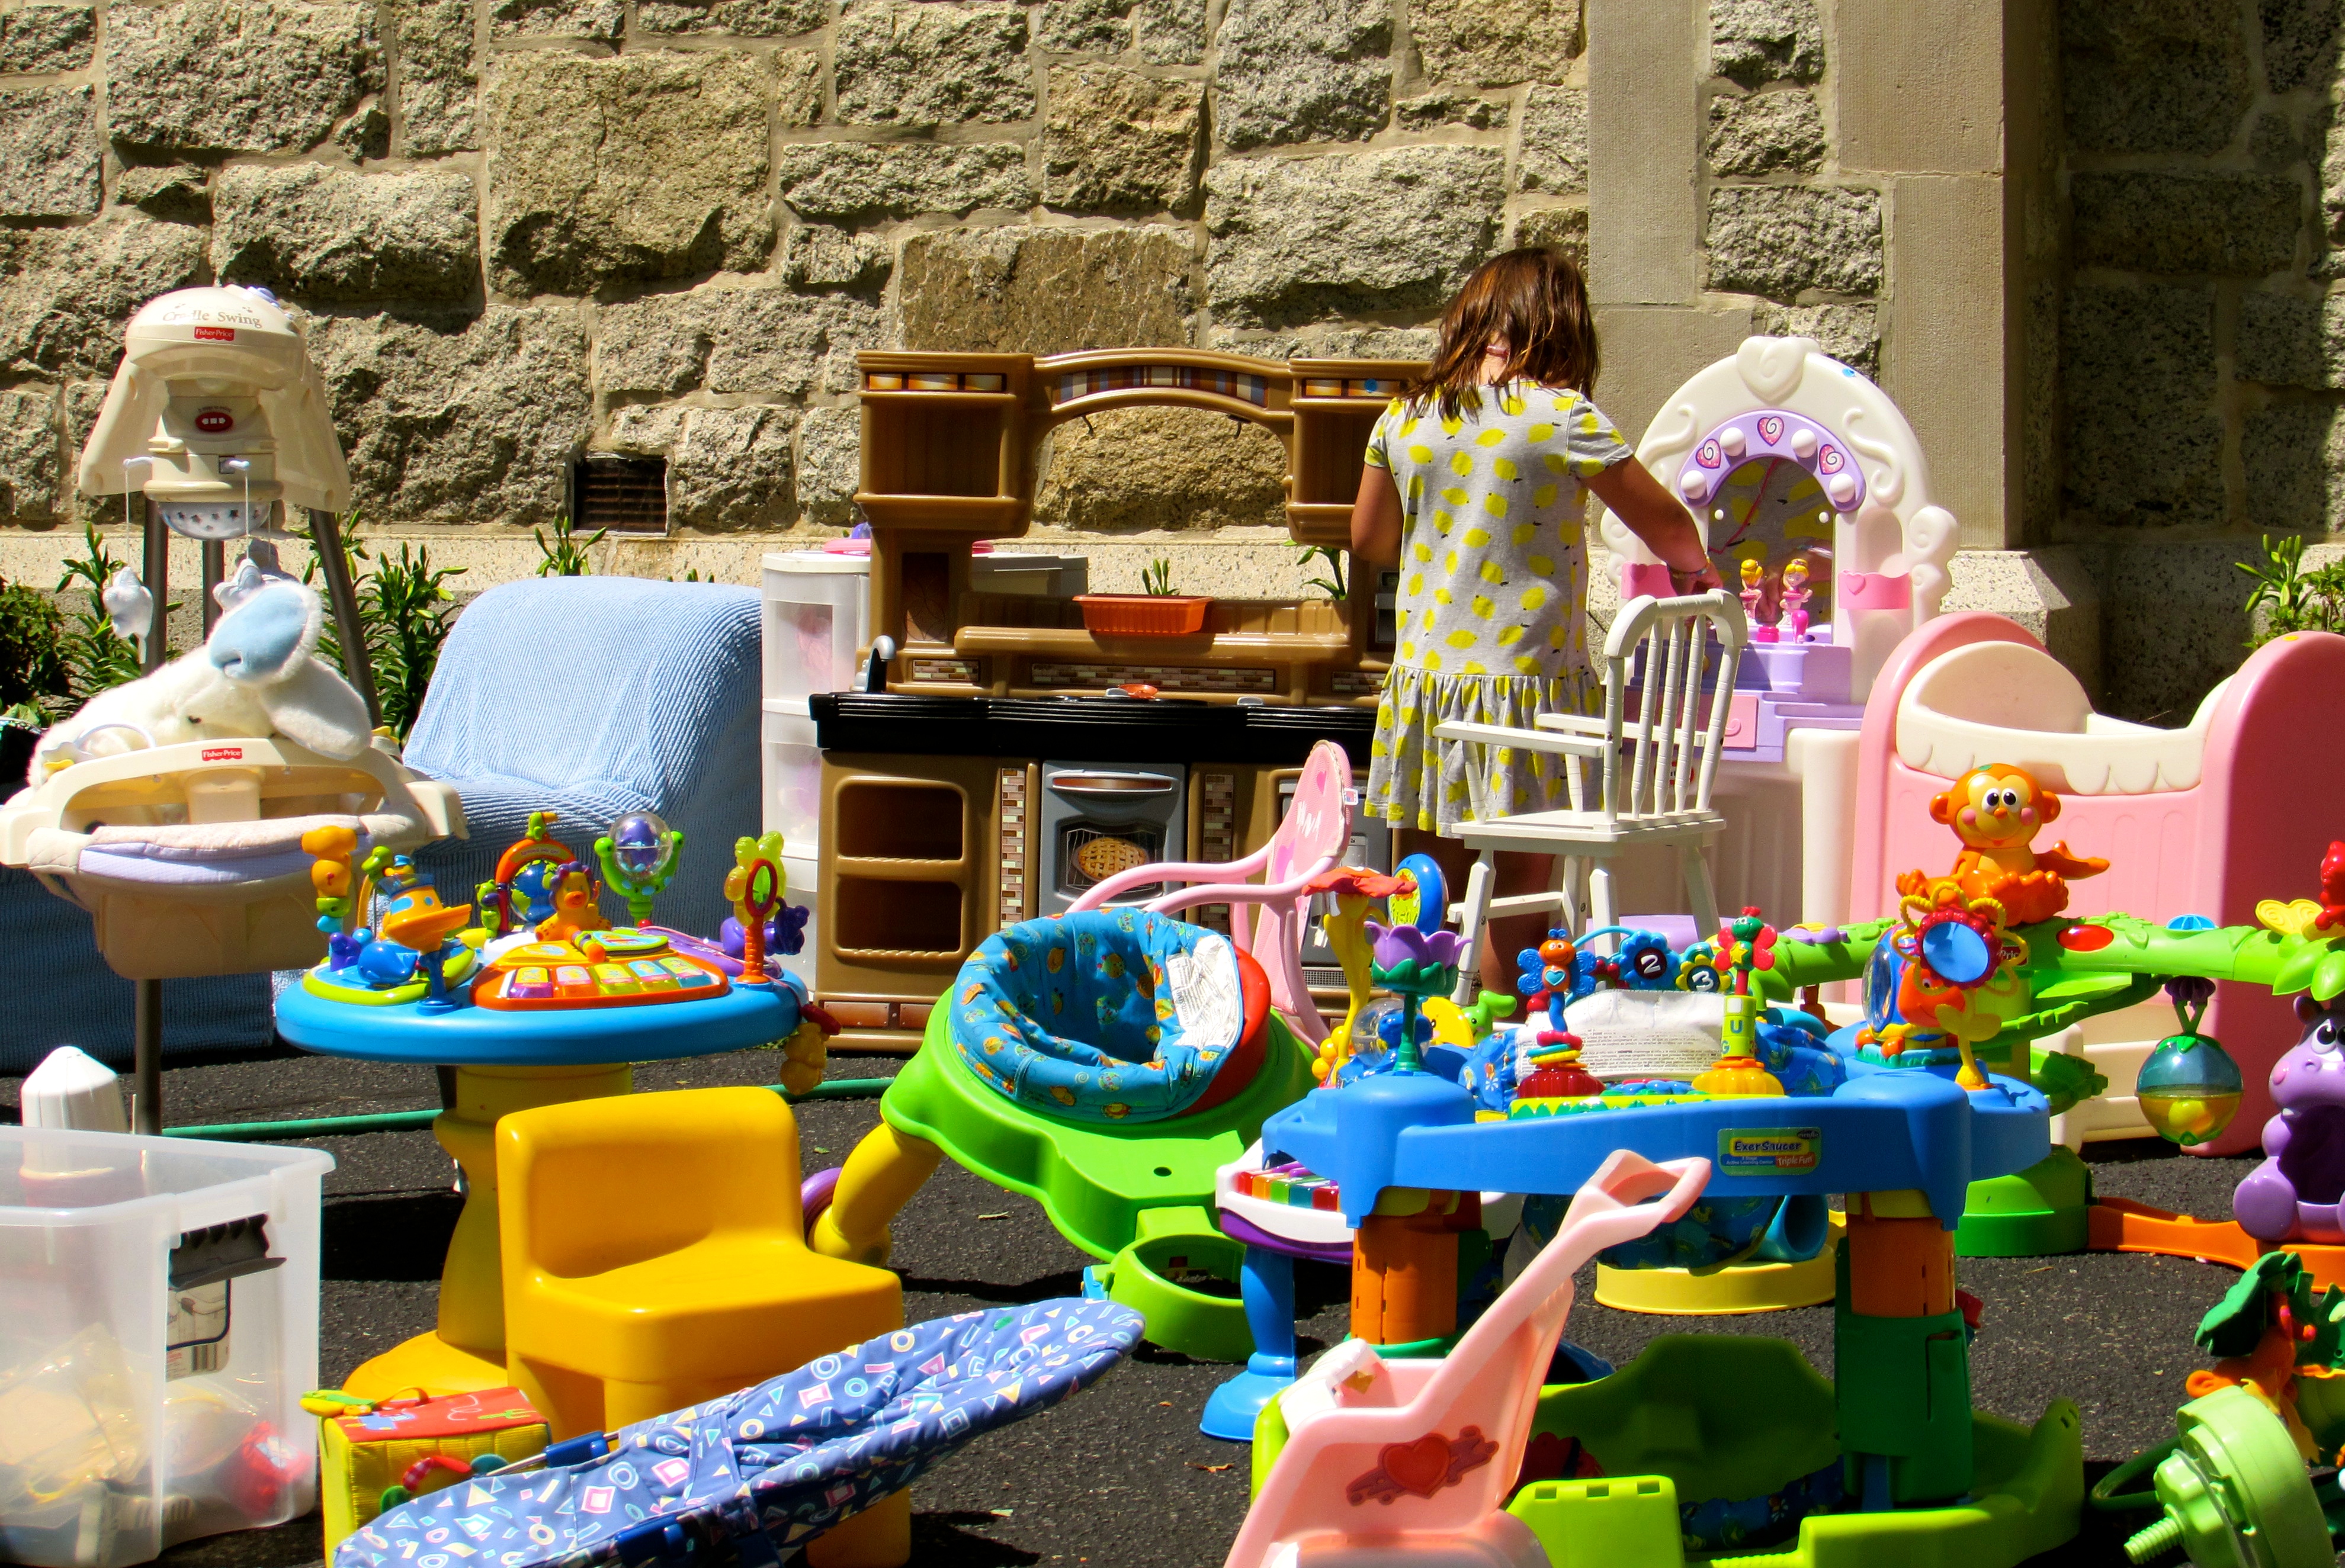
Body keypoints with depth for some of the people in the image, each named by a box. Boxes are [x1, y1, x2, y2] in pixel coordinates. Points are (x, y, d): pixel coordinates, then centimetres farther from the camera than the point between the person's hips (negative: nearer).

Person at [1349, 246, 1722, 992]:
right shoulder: (1563, 418, -9)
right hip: (1525, 680, -5)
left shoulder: (1405, 417, 5)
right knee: (1519, 879, 1)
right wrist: (1694, 574, 19)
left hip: (1424, 677, 5)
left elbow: (1368, 539, 17)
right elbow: (1667, 526, -2)